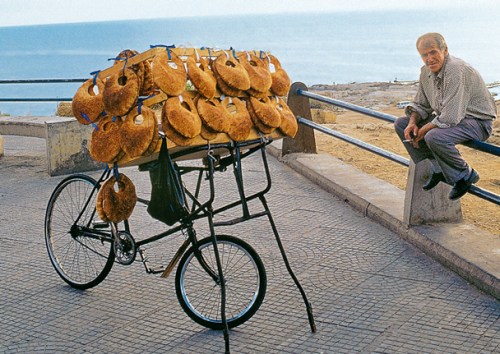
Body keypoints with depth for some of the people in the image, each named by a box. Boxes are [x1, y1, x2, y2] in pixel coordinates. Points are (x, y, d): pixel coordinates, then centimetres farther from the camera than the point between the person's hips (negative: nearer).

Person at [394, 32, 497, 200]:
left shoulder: (456, 71, -28)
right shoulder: (426, 71, 0)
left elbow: (451, 117, -31)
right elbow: (420, 104, 13)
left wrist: (423, 130, -19)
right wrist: (413, 122, -8)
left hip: (477, 122, -9)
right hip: (446, 117, 9)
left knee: (434, 137, -36)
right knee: (401, 124, 2)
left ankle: (465, 175, -9)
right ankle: (438, 169, 4)